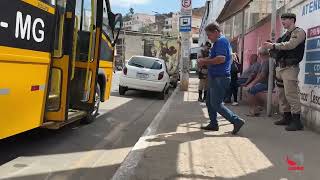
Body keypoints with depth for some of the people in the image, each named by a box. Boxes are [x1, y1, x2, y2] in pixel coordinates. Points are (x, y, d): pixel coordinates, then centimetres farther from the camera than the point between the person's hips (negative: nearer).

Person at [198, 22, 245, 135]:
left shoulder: (221, 41, -14)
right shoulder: (219, 42, 19)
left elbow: (221, 59, -27)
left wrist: (205, 61, -16)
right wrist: (204, 61, 7)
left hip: (220, 78, -11)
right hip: (215, 77, 11)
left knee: (216, 104, -8)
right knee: (209, 102, 15)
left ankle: (237, 121, -5)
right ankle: (213, 124, 23)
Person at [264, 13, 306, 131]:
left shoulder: (299, 32, -3)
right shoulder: (286, 34, 23)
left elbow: (290, 45, -19)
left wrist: (274, 46, -18)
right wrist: (271, 48, 3)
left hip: (290, 67, -9)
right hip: (280, 67, 9)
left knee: (291, 94, -12)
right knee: (282, 94, 11)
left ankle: (296, 121, -7)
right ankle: (287, 118, 20)